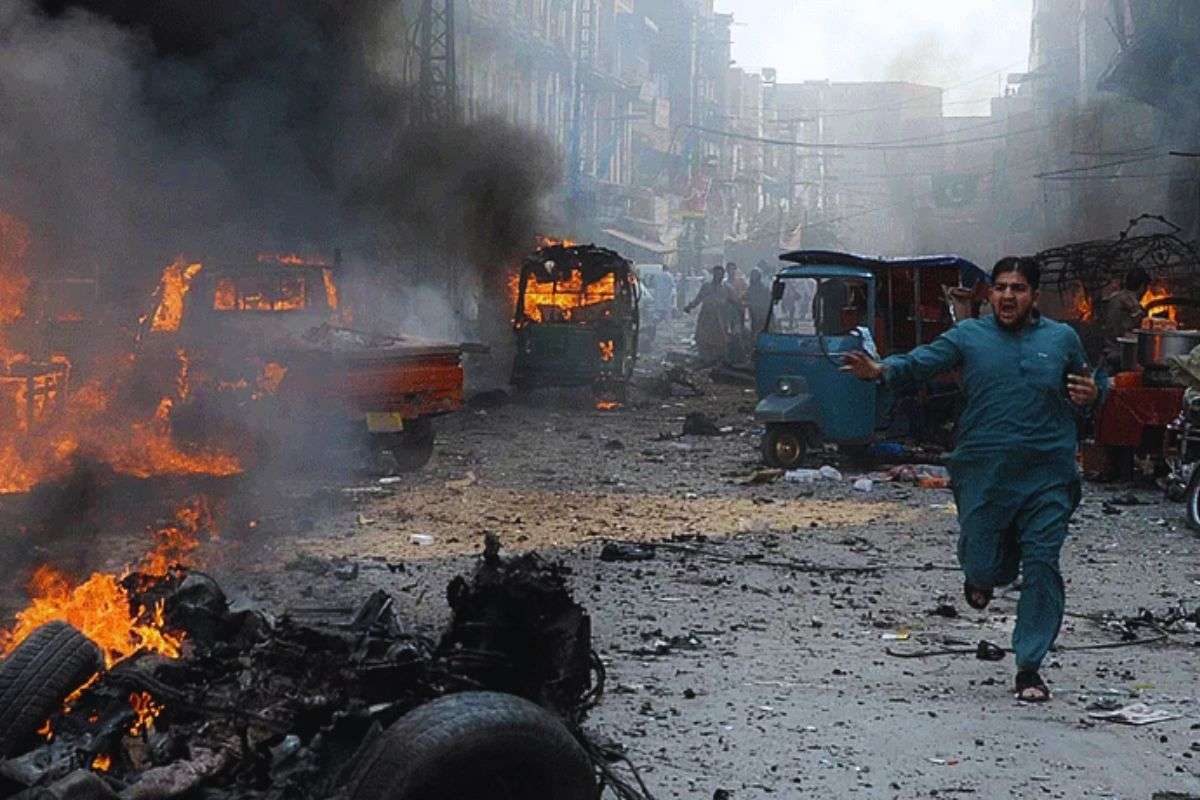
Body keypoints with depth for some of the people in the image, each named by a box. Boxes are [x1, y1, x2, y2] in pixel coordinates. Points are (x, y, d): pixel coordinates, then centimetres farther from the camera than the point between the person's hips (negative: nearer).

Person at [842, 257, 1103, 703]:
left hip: (1047, 474, 1)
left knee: (1042, 565, -4)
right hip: (983, 473, 0)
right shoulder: (969, 336, 7)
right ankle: (985, 573, 40)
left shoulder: (1062, 339, 11)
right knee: (983, 564, -1)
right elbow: (920, 364, -3)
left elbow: (1085, 391, 22)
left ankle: (1029, 667, 6)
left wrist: (1090, 396, -2)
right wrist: (880, 371, -22)